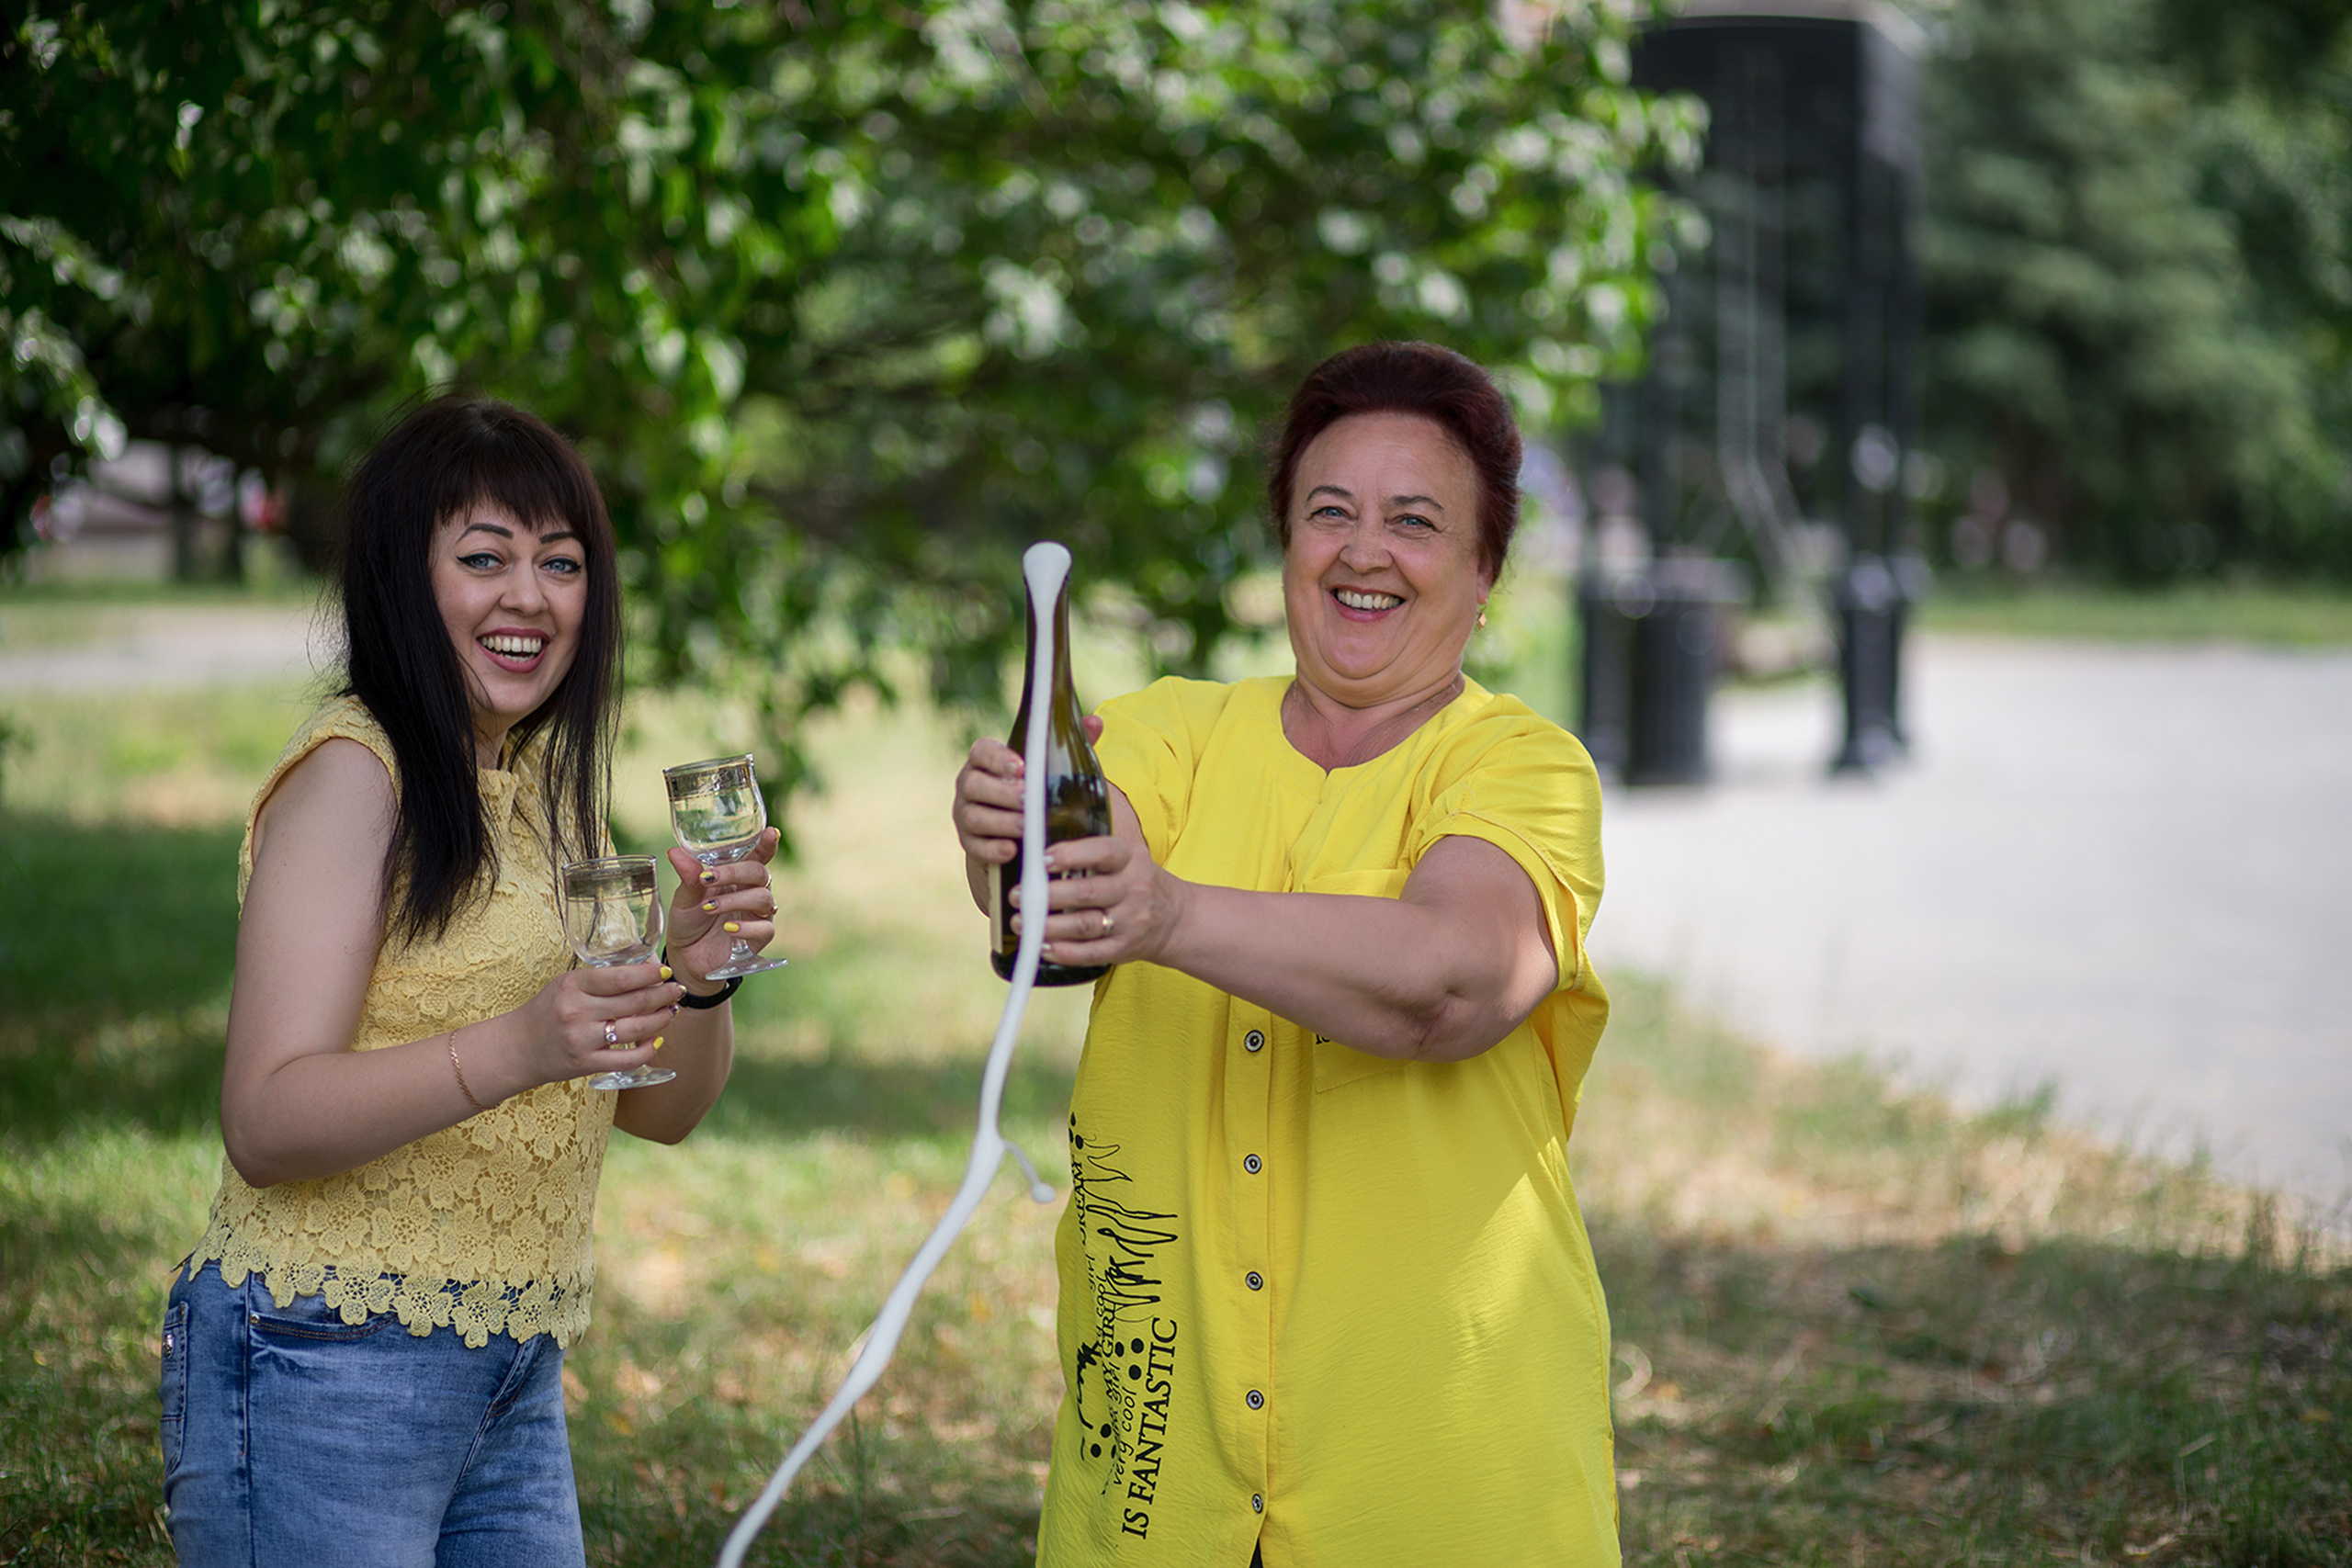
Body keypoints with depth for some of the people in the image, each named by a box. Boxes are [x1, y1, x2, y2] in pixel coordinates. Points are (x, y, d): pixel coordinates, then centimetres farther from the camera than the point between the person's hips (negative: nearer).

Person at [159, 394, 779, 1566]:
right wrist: (511, 1051, -33)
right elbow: (263, 1124, -21)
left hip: (511, 1381, 8)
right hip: (328, 1369, -8)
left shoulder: (544, 783, 13)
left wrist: (697, 978, -8)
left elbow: (659, 1108, 12)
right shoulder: (353, 774, -11)